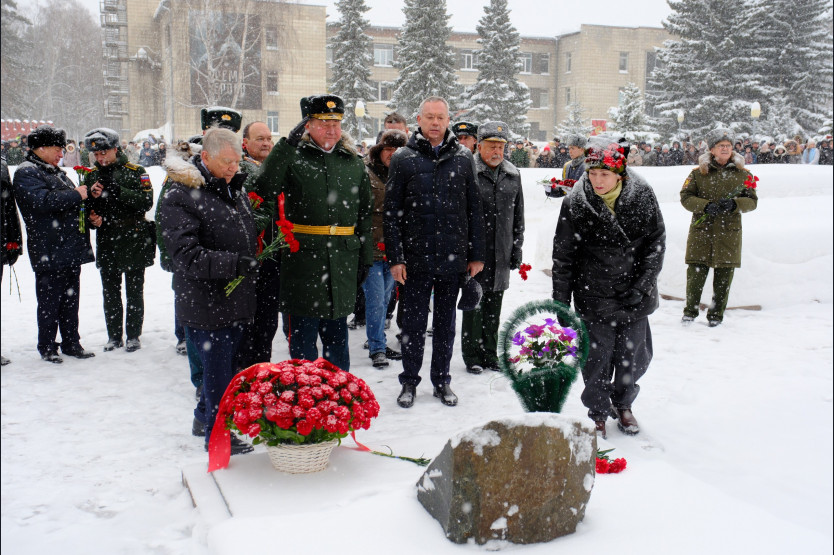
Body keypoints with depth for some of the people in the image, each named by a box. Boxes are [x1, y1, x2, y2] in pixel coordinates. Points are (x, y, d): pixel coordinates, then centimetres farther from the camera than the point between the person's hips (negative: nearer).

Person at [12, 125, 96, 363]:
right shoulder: (26, 172, -6)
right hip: (49, 251, -8)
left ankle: (71, 343, 22)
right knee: (49, 301, 0)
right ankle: (46, 347, 11)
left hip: (71, 249, 8)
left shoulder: (57, 172, 21)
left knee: (71, 298, 13)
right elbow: (42, 201, -21)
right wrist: (75, 195, -15)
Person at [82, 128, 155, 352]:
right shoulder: (92, 176, 9)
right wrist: (92, 195, -11)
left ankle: (133, 336, 16)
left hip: (134, 242, -4)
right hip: (106, 244, 4)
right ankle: (114, 336, 22)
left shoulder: (135, 172, -3)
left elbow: (146, 201, -15)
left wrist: (116, 190, -23)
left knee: (134, 293, 5)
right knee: (110, 293, 11)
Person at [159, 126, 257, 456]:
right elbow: (187, 255, -22)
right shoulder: (179, 197, -14)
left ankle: (206, 415, 40)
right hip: (206, 302, -8)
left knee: (226, 364, 19)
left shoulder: (235, 188, 12)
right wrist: (232, 263, -30)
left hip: (236, 301, 8)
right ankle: (217, 435, 17)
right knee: (218, 369, 0)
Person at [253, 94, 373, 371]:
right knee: (303, 331, 4)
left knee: (337, 332, 16)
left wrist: (365, 258, 12)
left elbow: (364, 215, 16)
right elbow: (265, 190, -20)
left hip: (343, 262, 4)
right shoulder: (293, 158, -2)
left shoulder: (354, 163, 11)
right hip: (303, 258, -3)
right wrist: (287, 144, -20)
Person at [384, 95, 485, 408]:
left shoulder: (463, 157, 6)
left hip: (453, 257, 2)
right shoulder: (403, 159, 0)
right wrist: (395, 257, -6)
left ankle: (442, 381, 25)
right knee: (414, 322, 6)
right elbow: (391, 212, -1)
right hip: (416, 257, -2)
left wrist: (476, 254, 5)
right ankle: (409, 382, 21)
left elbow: (474, 209, 8)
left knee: (446, 322, 12)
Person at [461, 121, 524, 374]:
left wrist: (517, 247, 13)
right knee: (474, 303, 2)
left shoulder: (513, 175, 10)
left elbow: (518, 215, 17)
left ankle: (490, 354, 24)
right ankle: (472, 356, 14)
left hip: (502, 252, 5)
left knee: (494, 306, 12)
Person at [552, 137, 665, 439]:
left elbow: (656, 243, -1)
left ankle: (623, 405, 39)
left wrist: (641, 286, -11)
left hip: (635, 296, 2)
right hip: (595, 297, -1)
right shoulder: (575, 204, -9)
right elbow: (563, 256, -3)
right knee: (597, 357, 4)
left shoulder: (642, 196, -6)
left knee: (633, 356, 13)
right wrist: (561, 302, -3)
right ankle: (598, 411, 27)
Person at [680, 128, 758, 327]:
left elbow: (752, 201, 6)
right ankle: (690, 310, 12)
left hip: (729, 231, 1)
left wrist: (734, 204, -14)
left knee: (724, 275, 3)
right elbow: (685, 197, 1)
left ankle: (716, 314, 17)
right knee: (696, 272, -3)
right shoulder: (699, 173, 6)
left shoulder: (742, 174, 9)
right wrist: (705, 206, -16)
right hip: (701, 229, -1)